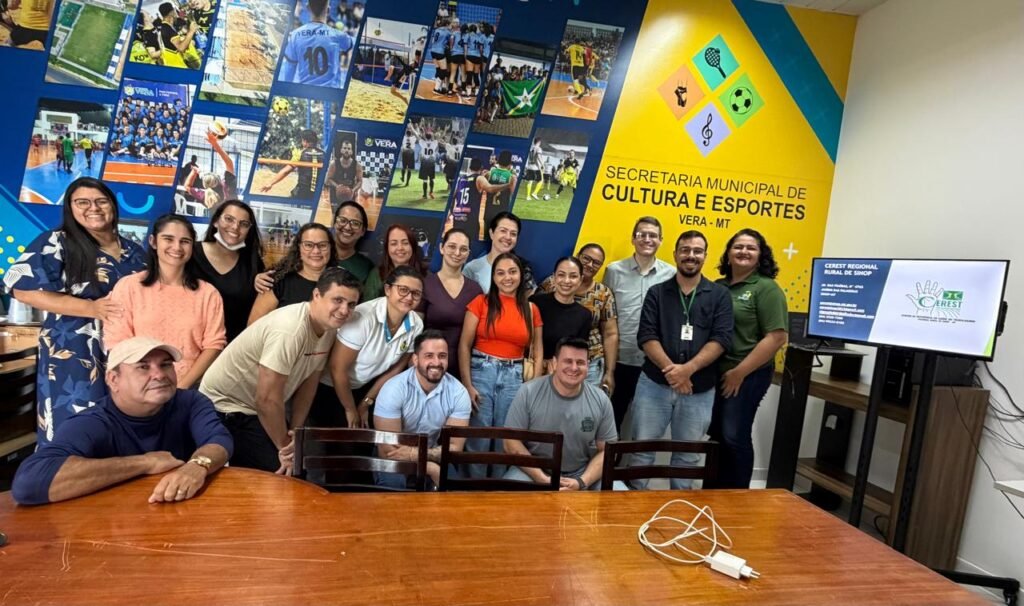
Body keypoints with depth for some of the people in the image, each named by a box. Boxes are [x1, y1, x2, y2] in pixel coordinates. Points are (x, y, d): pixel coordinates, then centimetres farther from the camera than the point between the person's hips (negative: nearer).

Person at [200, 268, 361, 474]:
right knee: (280, 472, -14)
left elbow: (308, 383, 1)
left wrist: (293, 434, -2)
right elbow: (267, 398, -27)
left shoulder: (330, 327, -6)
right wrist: (283, 446, -14)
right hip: (224, 405, -8)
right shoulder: (290, 329, -32)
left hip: (257, 407, 8)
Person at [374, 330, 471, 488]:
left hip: (431, 456, 3)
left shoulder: (458, 392, -14)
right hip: (397, 459, -2)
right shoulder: (393, 390, -22)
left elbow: (454, 448, -14)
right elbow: (388, 451, -22)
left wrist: (415, 454, -28)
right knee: (392, 481, -32)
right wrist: (431, 469, -27)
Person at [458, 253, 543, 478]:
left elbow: (537, 355, 10)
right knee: (478, 439, 2)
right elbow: (464, 345, -3)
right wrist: (467, 385, -10)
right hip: (481, 372, -2)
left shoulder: (531, 310, 7)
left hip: (514, 377, 2)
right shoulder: (481, 302, -1)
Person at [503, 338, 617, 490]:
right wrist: (542, 479, -17)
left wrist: (581, 482, -15)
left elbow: (606, 450, 1)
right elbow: (512, 441, -8)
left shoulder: (601, 400, -5)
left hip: (583, 473, 2)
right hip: (533, 470, -2)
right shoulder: (528, 392, -11)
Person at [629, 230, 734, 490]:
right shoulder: (657, 293, 5)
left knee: (688, 455, 14)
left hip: (699, 389, 0)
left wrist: (688, 368, -20)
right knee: (642, 449, 7)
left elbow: (721, 339, -6)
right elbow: (647, 336, -5)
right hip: (654, 384, 0)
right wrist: (669, 368, -20)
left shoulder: (719, 295, 5)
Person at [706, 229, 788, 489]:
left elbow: (777, 337, -15)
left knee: (734, 437, 2)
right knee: (716, 435, 15)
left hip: (748, 376, -5)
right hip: (714, 373, 6)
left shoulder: (766, 288, -8)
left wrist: (739, 372, -15)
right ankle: (713, 492, 33)